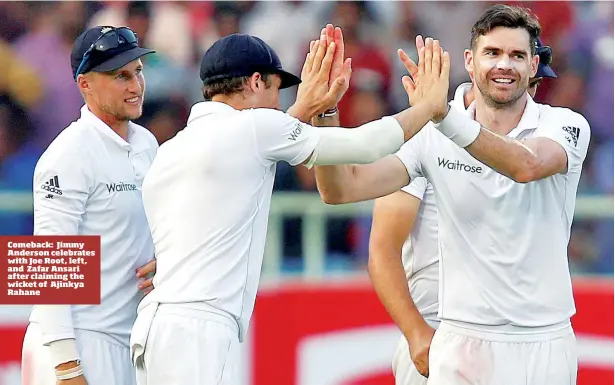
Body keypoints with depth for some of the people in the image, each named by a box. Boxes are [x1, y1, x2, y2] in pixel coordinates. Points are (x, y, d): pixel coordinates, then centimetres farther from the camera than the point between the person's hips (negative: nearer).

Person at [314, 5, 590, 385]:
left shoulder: (566, 125, -4)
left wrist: (444, 114, -39)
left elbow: (526, 165, -27)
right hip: (463, 341, 1)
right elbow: (342, 189, -4)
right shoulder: (433, 137, 2)